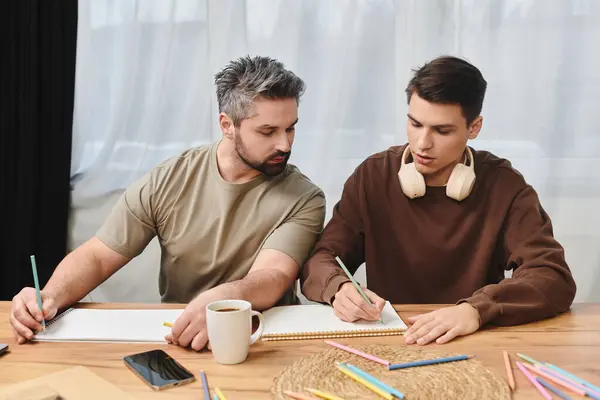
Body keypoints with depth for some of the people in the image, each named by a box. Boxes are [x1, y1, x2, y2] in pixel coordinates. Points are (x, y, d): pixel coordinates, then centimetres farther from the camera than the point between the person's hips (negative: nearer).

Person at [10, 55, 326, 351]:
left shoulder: (303, 200, -10)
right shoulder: (167, 182, -4)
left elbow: (272, 278, -24)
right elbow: (96, 256, -2)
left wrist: (222, 299, -46)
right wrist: (51, 297, -22)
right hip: (172, 340, 1)